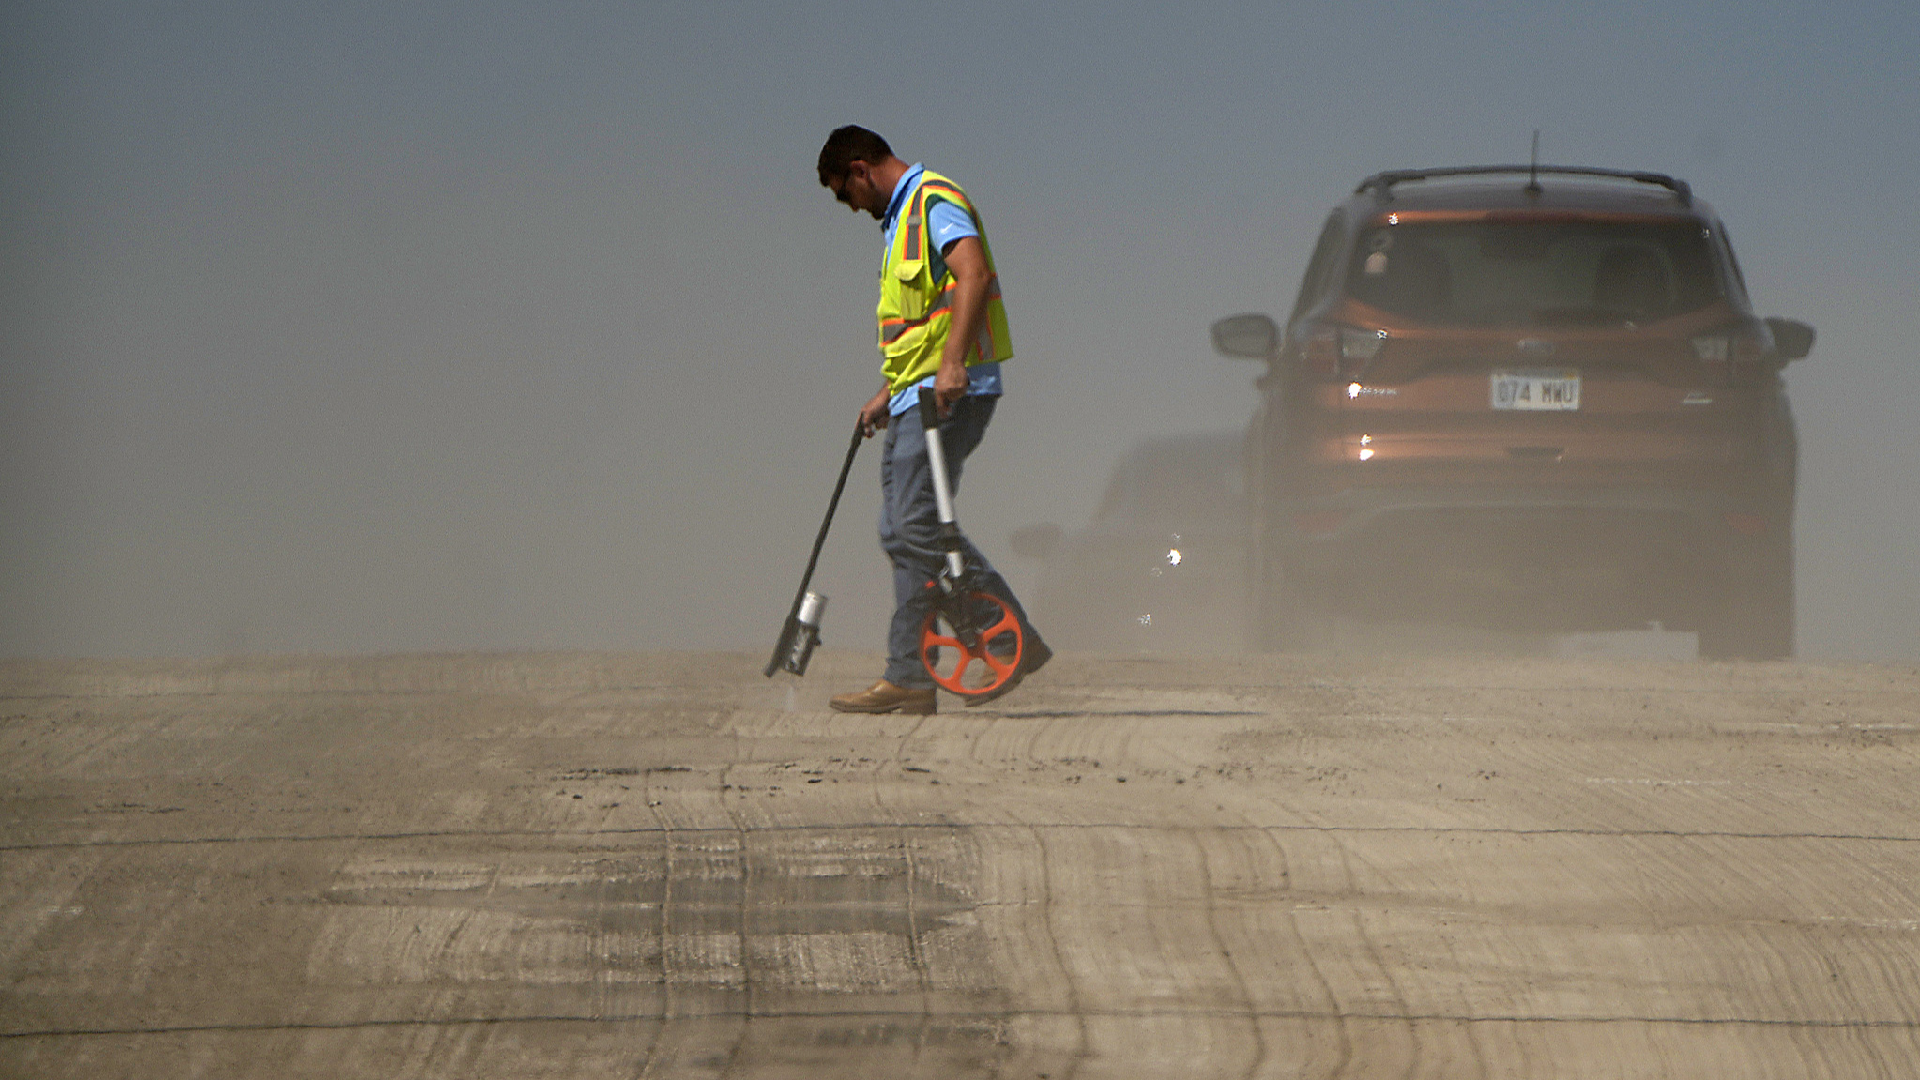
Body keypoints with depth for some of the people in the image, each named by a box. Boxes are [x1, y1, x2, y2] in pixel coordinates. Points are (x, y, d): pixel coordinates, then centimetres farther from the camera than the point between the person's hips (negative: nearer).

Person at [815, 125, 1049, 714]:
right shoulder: (902, 218, 24)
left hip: (951, 393, -11)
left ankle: (908, 677, -12)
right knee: (903, 531, 6)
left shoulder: (935, 201, -9)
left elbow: (973, 276, -25)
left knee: (915, 528, -13)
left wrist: (951, 363, -35)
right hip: (915, 394, 11)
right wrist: (887, 394, 29)